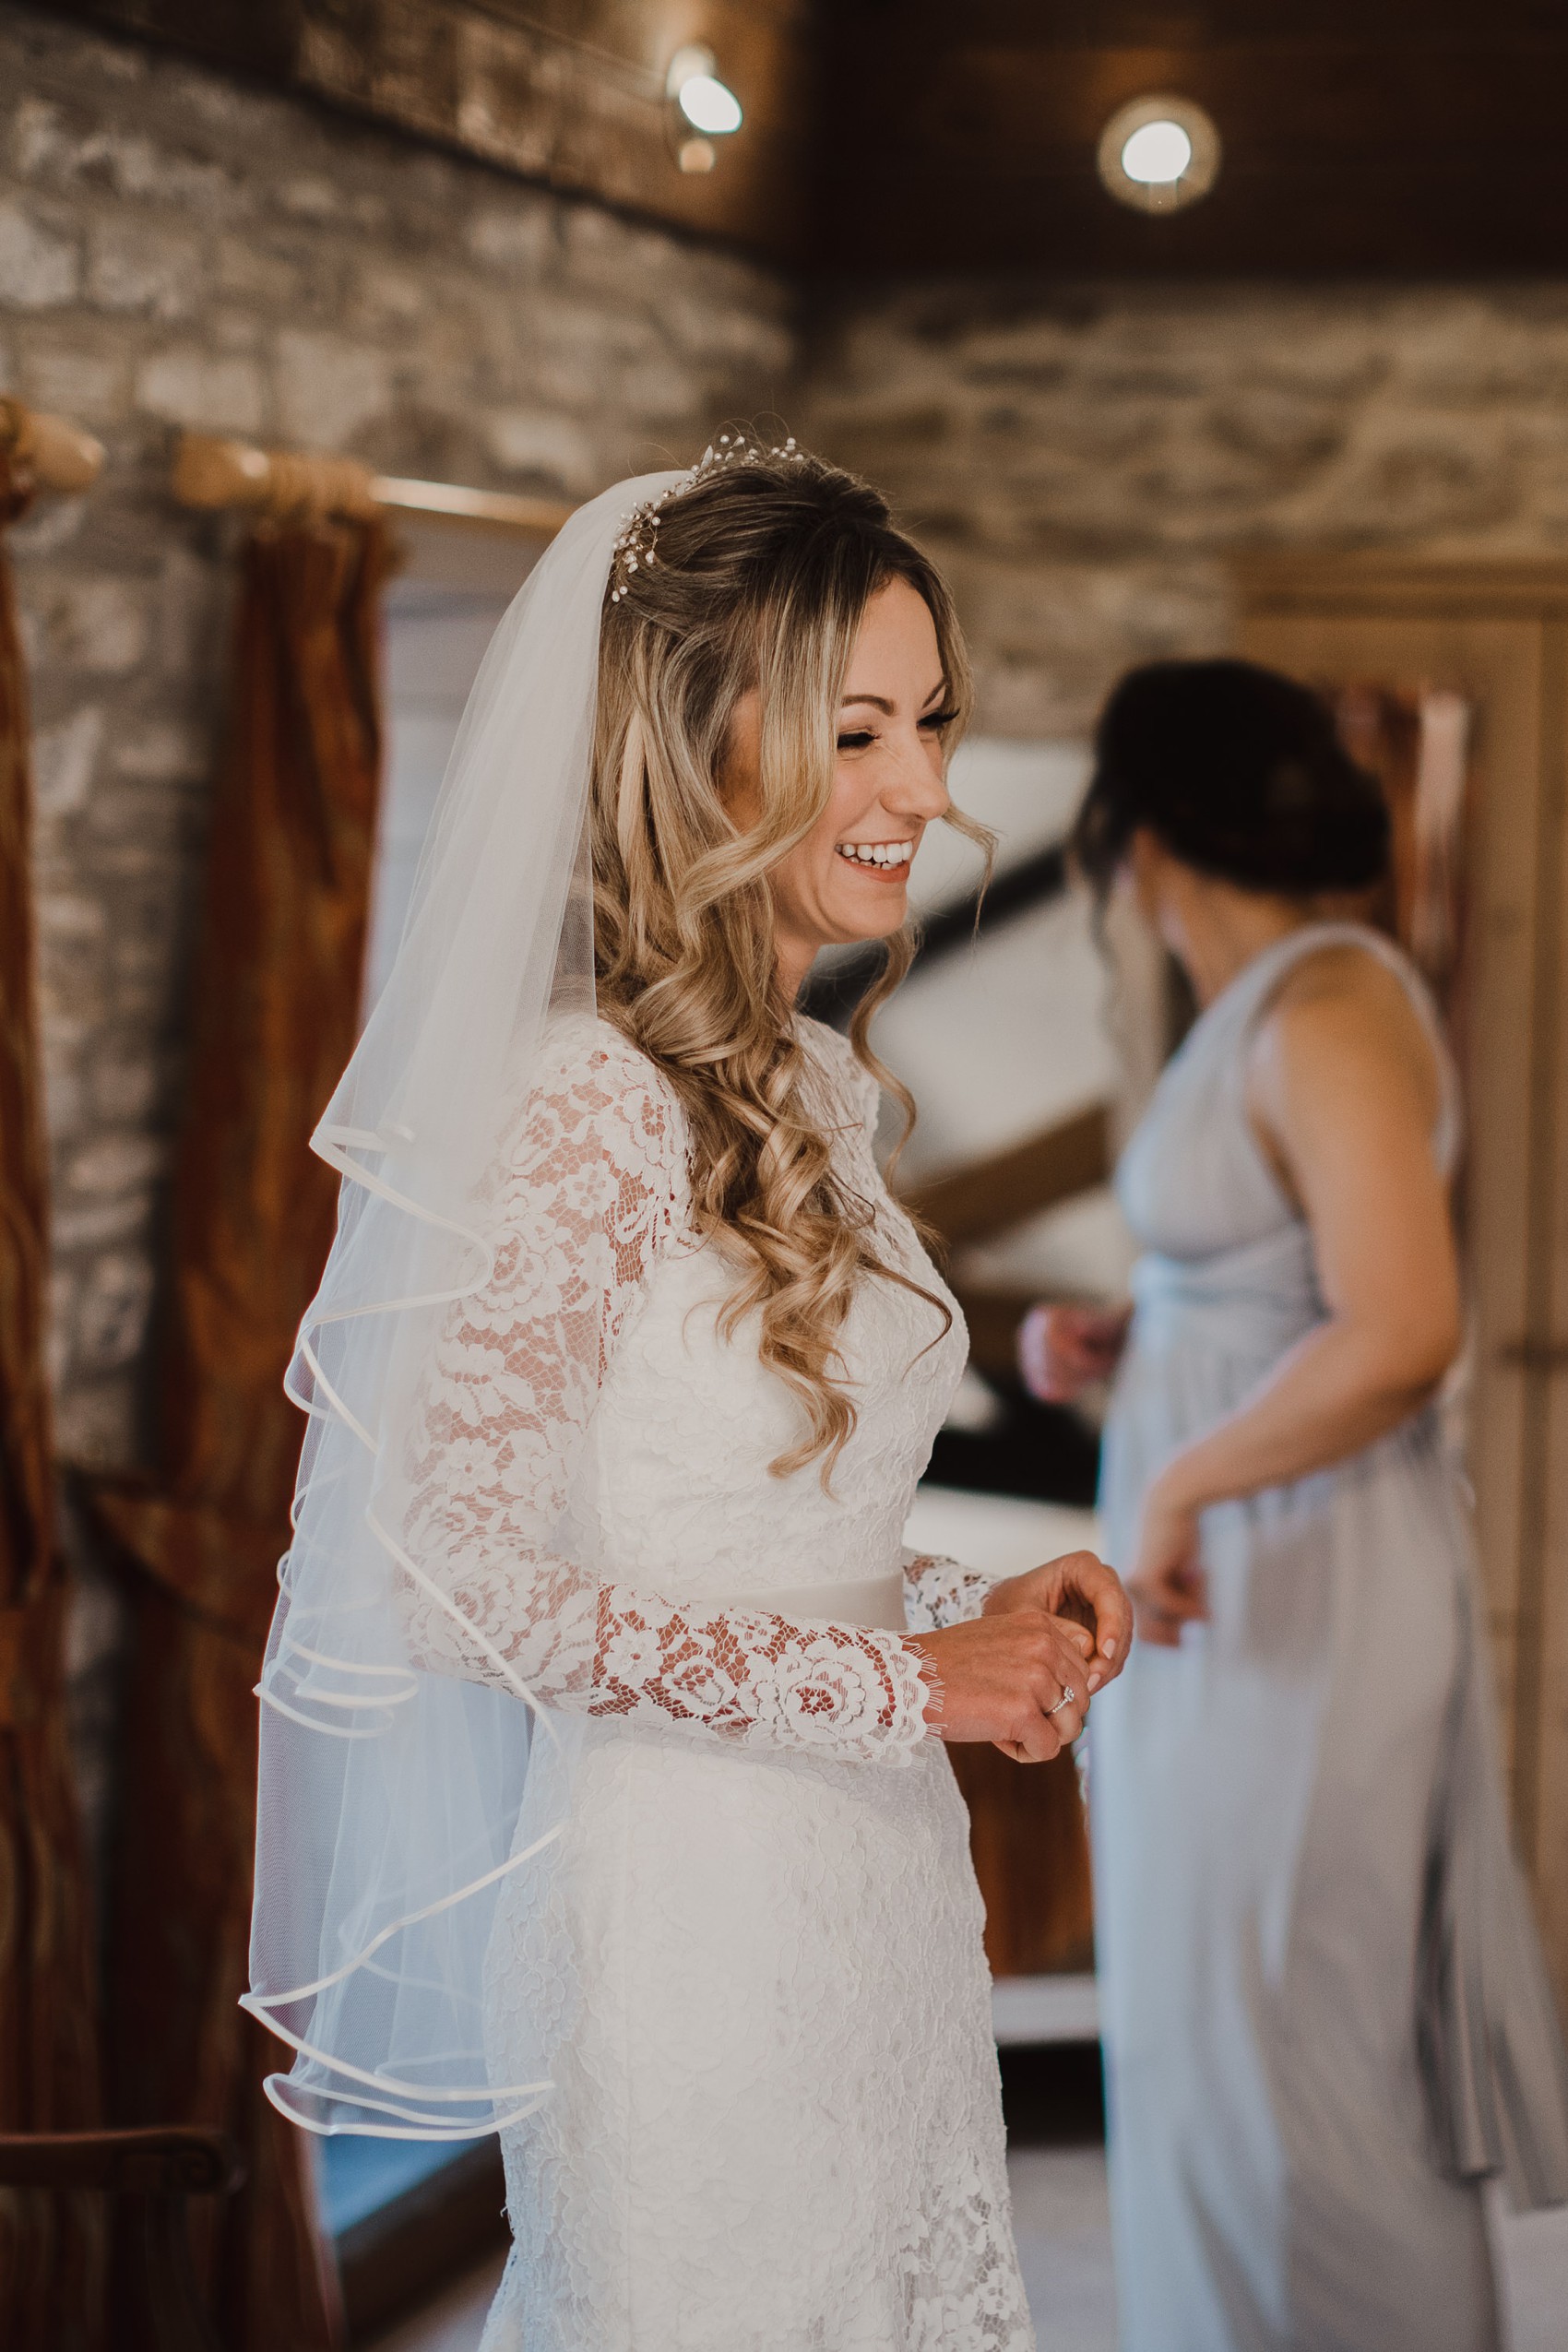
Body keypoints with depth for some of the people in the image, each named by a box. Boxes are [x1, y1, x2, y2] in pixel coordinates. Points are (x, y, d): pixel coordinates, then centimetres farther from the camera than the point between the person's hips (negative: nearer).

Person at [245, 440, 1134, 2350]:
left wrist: (975, 1614, -1)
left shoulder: (813, 1085, 8)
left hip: (874, 1892, 8)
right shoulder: (589, 1102, -19)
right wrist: (897, 1682, -16)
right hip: (689, 1906, -8)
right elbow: (468, 1577, -20)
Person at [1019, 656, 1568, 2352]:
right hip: (1227, 1585, 10)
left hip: (1298, 1601, -10)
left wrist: (1176, 1488, -20)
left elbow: (1402, 1333, -28)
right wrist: (1115, 1341, 7)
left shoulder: (1330, 1013, -19)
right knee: (1217, 2032, 17)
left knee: (1282, 2058, -1)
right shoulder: (1258, 1010, 10)